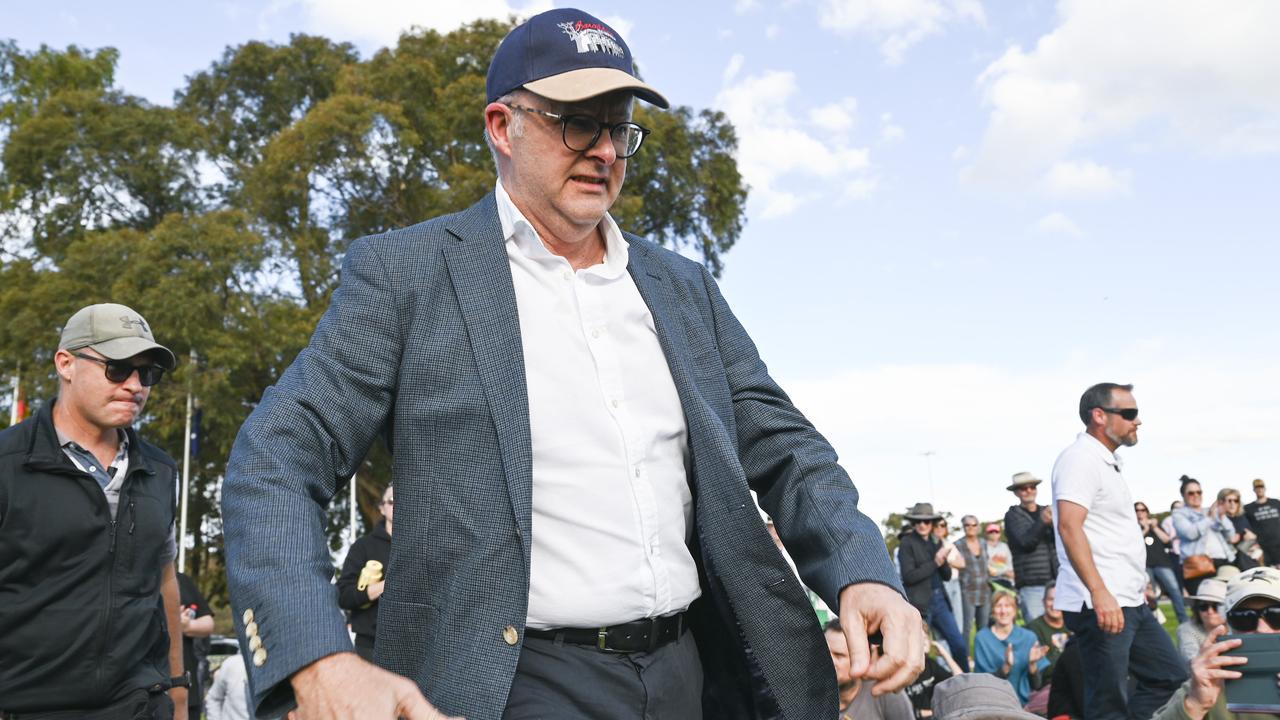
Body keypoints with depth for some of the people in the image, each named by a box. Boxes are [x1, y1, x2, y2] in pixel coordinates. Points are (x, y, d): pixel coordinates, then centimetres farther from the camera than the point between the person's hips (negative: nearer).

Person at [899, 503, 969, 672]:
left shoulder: (936, 542, 12)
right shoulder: (907, 543, -6)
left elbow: (947, 576, 13)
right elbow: (909, 576, -13)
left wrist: (944, 560, -8)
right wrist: (935, 562, -13)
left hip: (940, 600, 6)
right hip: (920, 603, -6)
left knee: (959, 646, 5)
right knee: (920, 650, 0)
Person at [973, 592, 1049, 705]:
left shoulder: (1029, 637, 8)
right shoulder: (981, 638, 1)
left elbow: (1036, 685, 7)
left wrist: (1032, 664, -12)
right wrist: (1006, 666, -21)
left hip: (1024, 704, 1)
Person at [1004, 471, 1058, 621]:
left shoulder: (1047, 511, 13)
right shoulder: (1012, 516, 4)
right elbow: (1025, 542, -10)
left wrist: (1053, 523, -21)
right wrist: (1042, 521, -26)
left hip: (1056, 581, 3)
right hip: (1031, 585, -3)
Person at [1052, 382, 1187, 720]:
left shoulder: (1108, 462, 18)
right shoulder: (1080, 459, -13)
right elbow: (1069, 528, -24)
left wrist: (1137, 583, 24)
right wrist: (1100, 594, -30)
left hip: (1130, 602, 10)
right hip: (1100, 604, -10)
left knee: (1171, 678, 16)